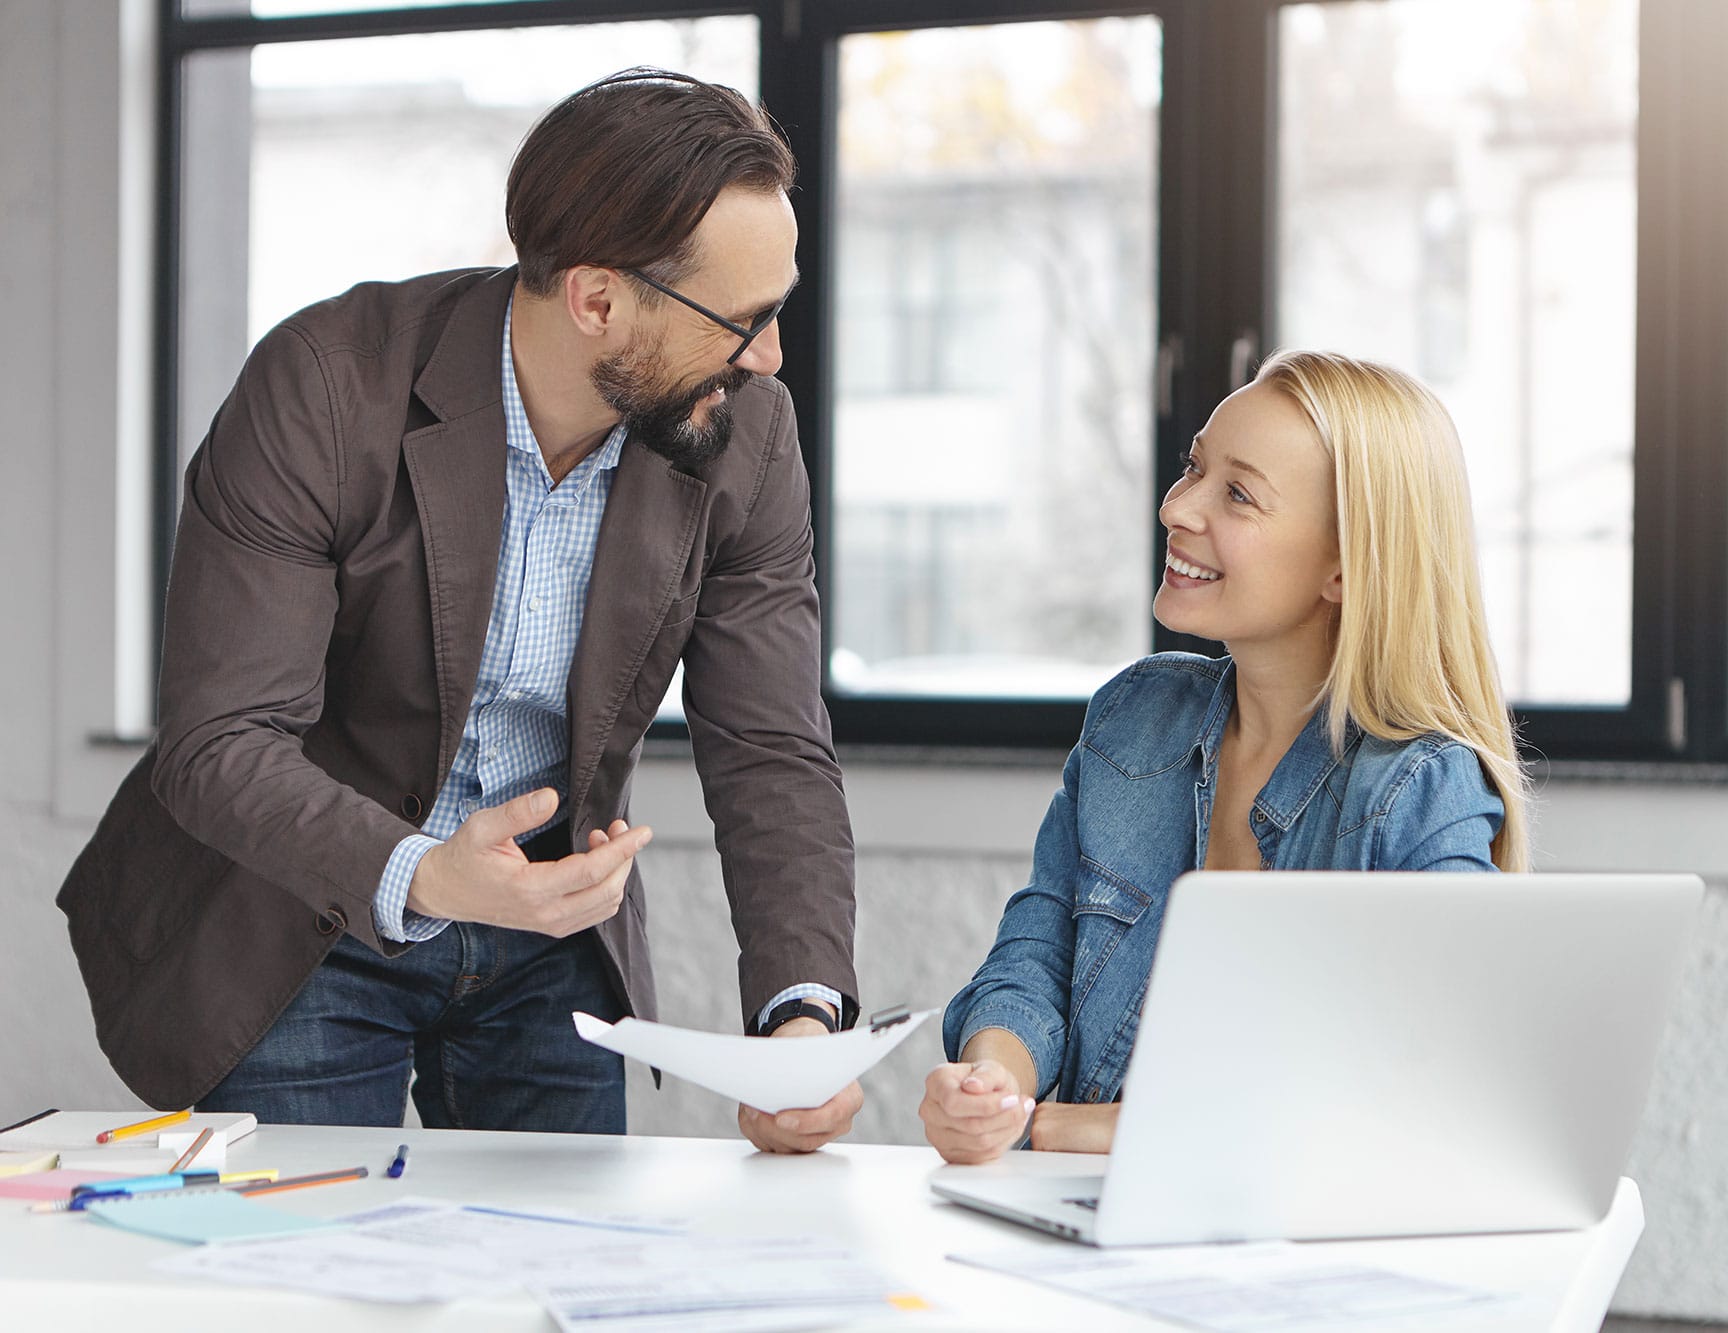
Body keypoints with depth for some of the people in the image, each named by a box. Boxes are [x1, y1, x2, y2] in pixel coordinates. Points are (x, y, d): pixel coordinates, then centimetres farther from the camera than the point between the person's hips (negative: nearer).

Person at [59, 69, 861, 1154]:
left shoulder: (746, 433, -13)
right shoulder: (323, 385, -25)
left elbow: (773, 755, -11)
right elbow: (219, 743, -27)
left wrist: (804, 1013, -28)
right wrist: (417, 878, -45)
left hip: (552, 949, 4)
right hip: (304, 928, -3)